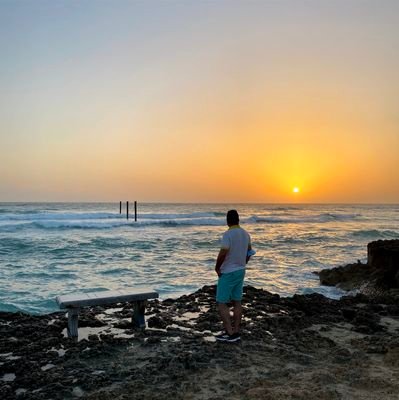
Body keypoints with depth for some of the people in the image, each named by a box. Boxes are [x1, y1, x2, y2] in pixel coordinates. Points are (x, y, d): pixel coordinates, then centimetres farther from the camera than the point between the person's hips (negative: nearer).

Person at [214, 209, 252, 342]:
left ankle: (230, 333, -4)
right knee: (237, 302, 12)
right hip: (241, 271, 8)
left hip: (228, 273, -8)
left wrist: (217, 268, -9)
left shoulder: (228, 234, -19)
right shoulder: (246, 234, 6)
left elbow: (223, 253, -24)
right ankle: (236, 332, 17)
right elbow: (249, 252, 17)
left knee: (221, 303, -1)